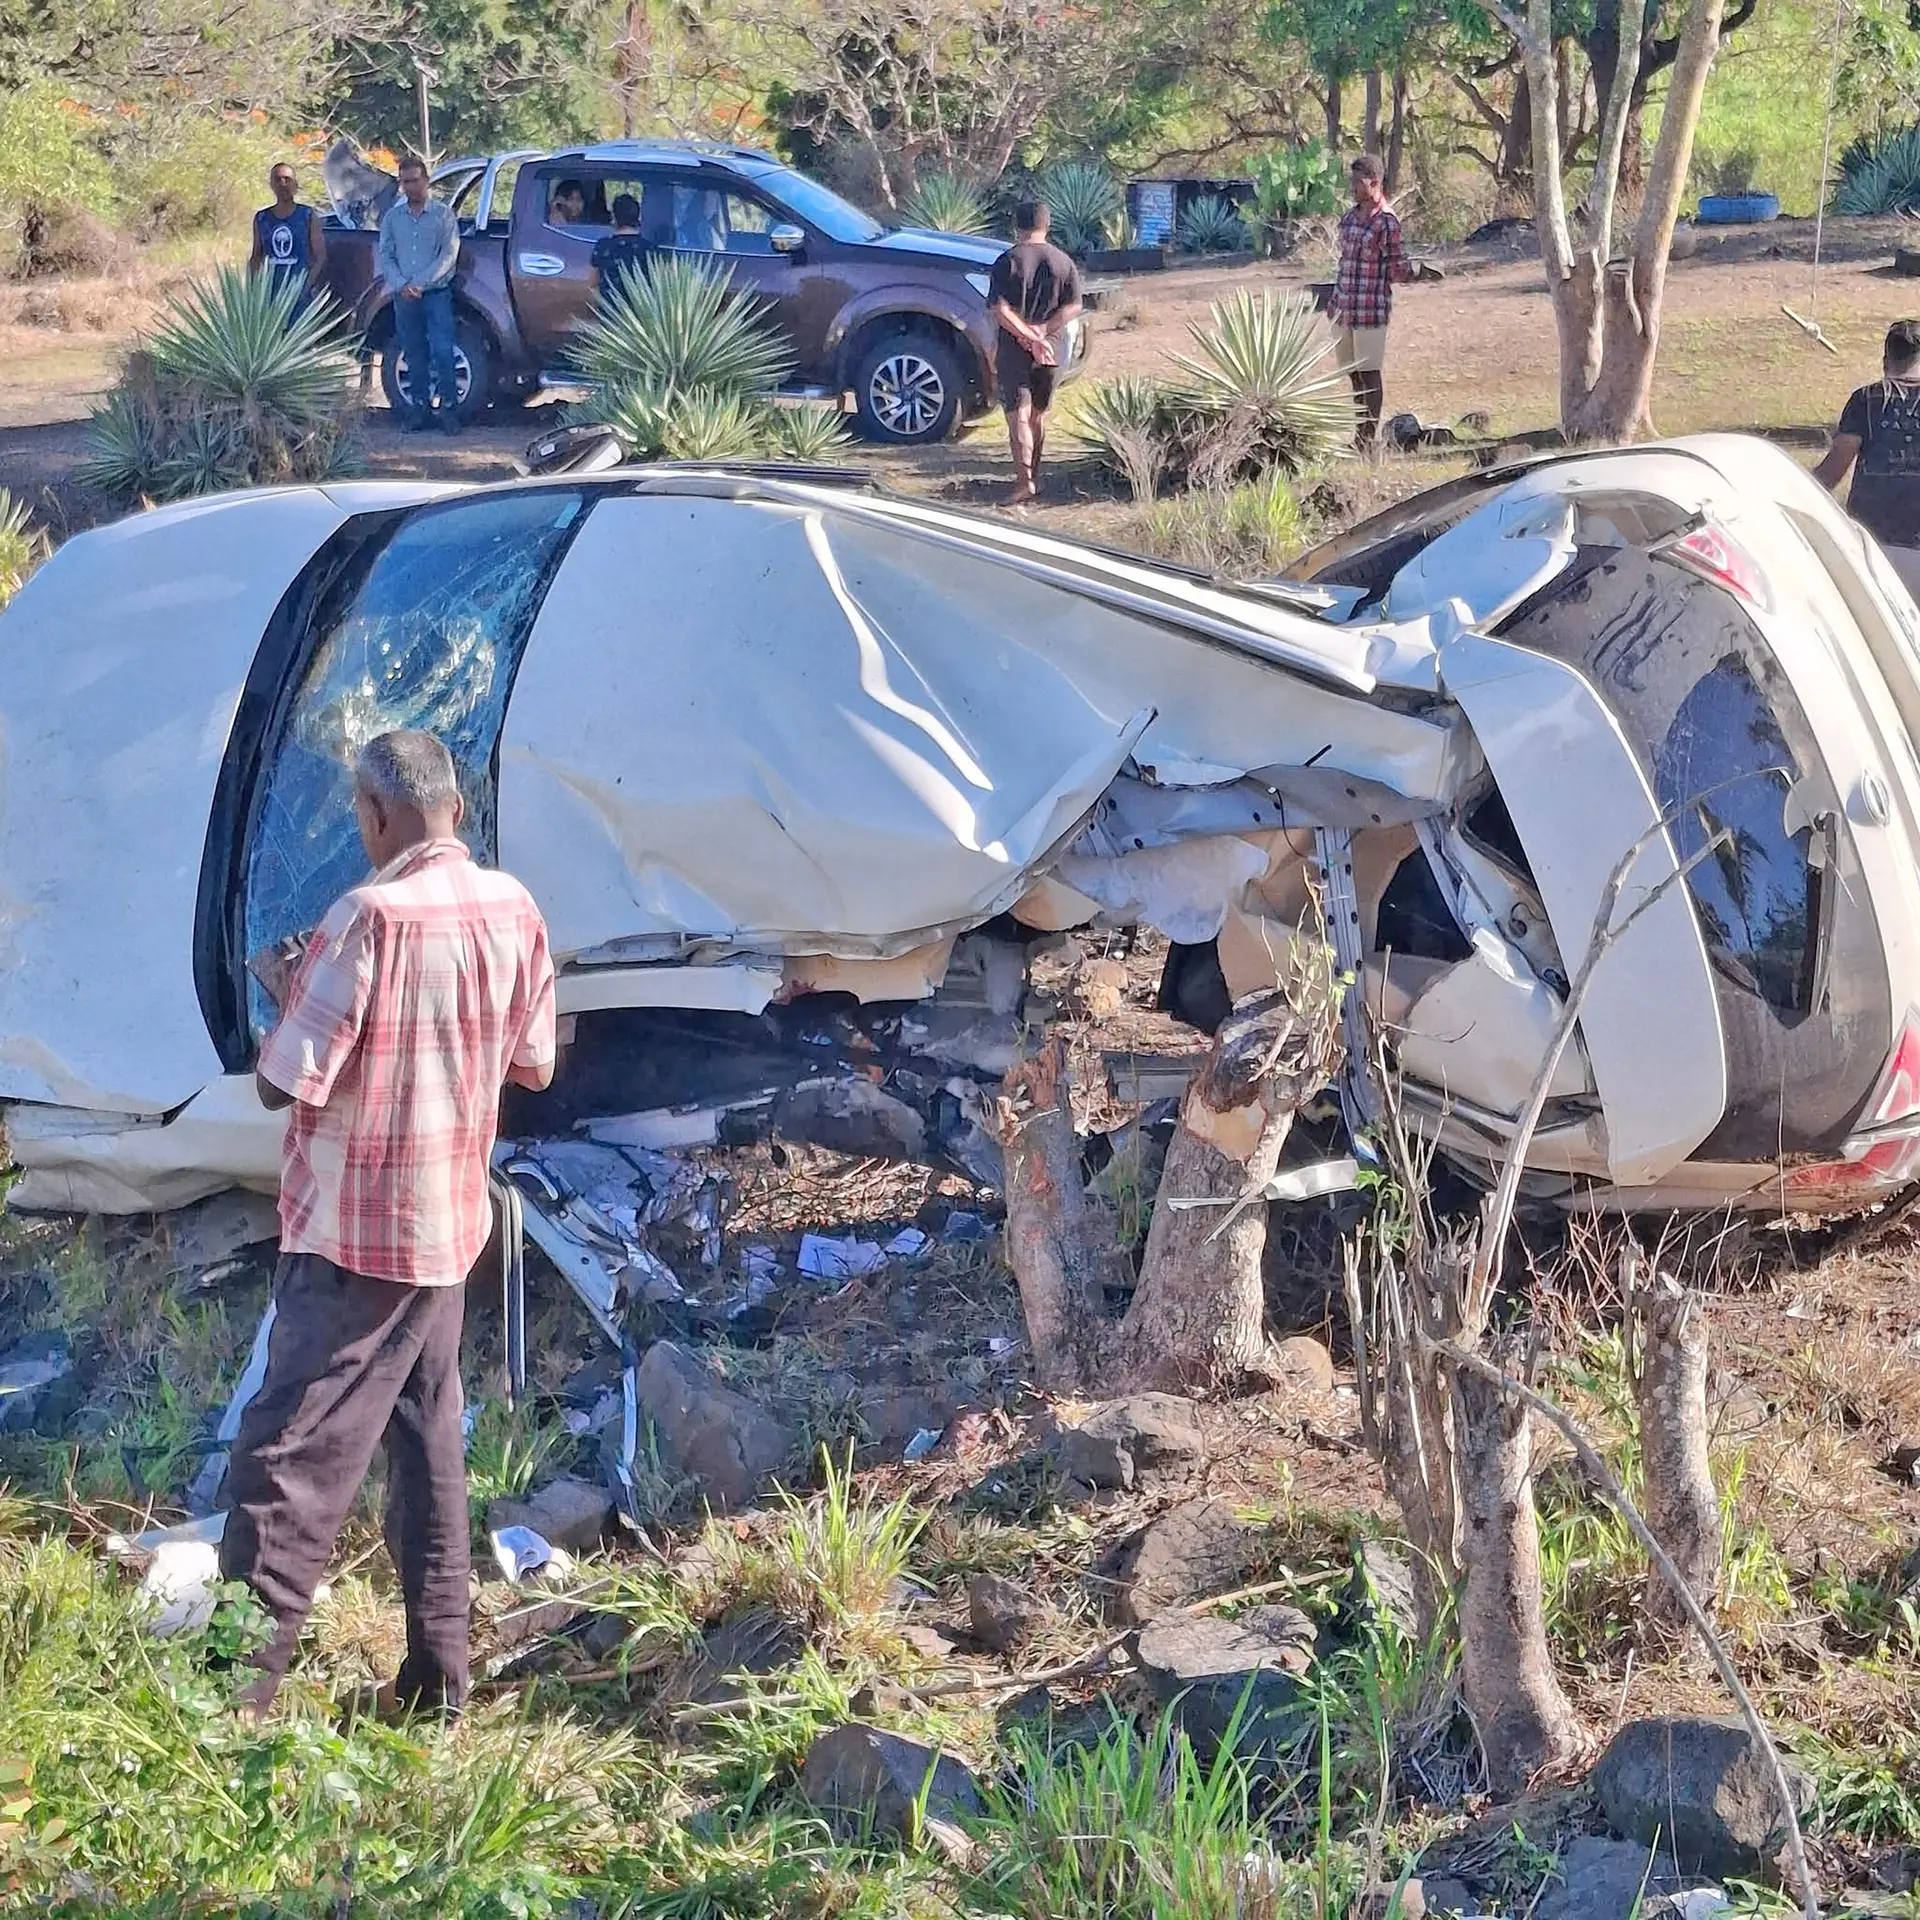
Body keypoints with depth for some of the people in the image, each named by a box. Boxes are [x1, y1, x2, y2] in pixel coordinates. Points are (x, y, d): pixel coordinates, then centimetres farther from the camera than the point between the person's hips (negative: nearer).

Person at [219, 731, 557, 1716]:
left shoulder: (370, 917, -21)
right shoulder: (512, 909, 1)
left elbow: (287, 1083, -19)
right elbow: (534, 1064, 11)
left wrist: (283, 991, -2)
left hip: (351, 1235, -7)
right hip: (451, 1225, 7)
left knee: (291, 1449, -3)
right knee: (427, 1436, 16)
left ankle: (241, 1679, -3)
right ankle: (437, 1667, 19)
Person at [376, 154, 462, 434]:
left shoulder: (442, 213, 1)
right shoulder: (393, 216, 11)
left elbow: (449, 254, -6)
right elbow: (384, 255, 7)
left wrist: (420, 283, -14)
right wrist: (401, 285, -11)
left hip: (436, 293, -4)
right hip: (404, 296, 4)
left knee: (442, 352, -11)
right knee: (414, 355, 7)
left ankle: (449, 406, -7)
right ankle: (419, 408, 13)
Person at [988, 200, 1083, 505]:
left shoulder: (1008, 261, -8)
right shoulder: (1063, 263, 2)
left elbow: (999, 309, -16)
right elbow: (1073, 308, -3)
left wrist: (1029, 336, -14)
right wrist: (1040, 334, -10)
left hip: (1014, 351, -4)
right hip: (1050, 352, 4)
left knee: (1018, 415, -5)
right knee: (1038, 415, 17)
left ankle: (1025, 480, -18)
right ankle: (1033, 477, 25)